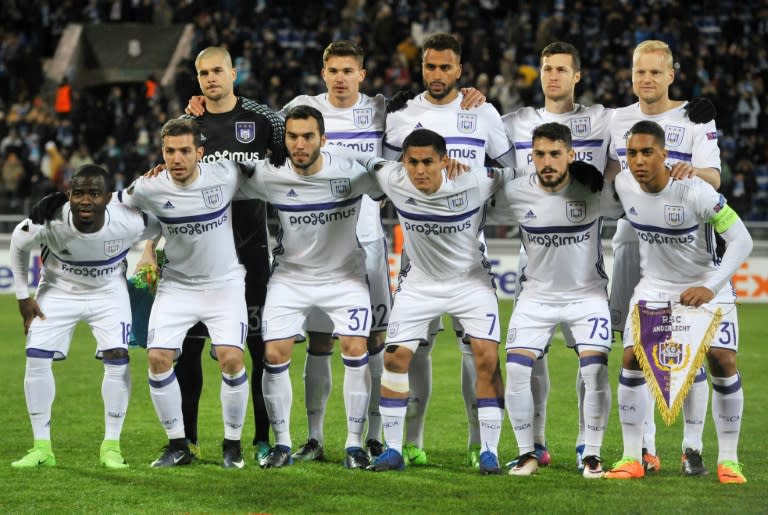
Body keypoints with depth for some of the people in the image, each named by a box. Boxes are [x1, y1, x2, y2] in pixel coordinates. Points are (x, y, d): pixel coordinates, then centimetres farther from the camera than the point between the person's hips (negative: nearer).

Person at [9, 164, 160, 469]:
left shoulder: (129, 223, -32)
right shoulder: (48, 222, -31)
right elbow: (18, 244, -7)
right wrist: (23, 297, -4)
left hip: (109, 293, 0)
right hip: (58, 292, 0)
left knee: (117, 358, -16)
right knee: (37, 359, -10)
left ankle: (111, 446, -3)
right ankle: (41, 447, 1)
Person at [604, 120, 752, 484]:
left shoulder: (696, 192, -28)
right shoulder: (623, 185, -12)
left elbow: (742, 240, -28)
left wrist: (710, 287, -38)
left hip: (706, 286, -4)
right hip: (655, 286, 4)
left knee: (723, 362, -14)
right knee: (632, 360, -9)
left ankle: (728, 460, 0)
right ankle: (632, 459, 0)